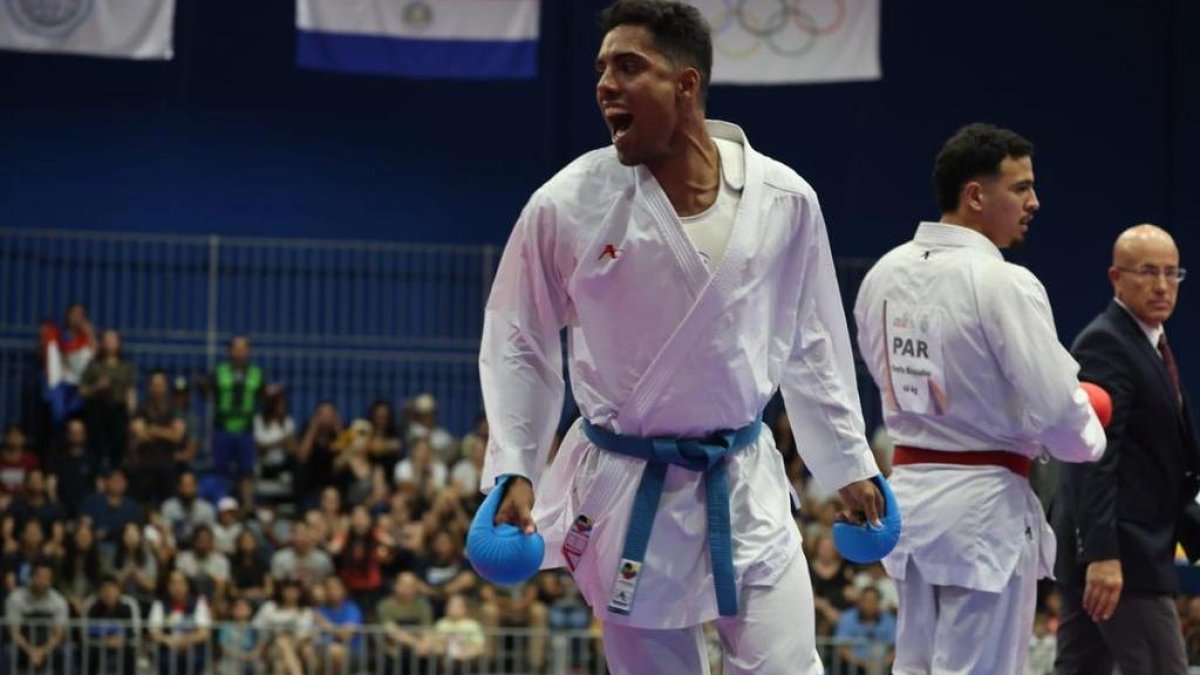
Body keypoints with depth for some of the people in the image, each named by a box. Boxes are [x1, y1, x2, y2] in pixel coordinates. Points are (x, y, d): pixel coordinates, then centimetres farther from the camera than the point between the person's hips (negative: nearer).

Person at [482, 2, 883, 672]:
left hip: (747, 487, 1)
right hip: (626, 493, -1)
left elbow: (812, 344, 7)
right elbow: (518, 345, 0)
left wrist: (850, 464, 11)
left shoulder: (783, 200, -6)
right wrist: (513, 472, -6)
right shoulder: (567, 208, -11)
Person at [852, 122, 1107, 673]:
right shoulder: (1003, 284, -19)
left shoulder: (883, 275, 2)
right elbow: (1054, 405, -19)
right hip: (985, 504, -7)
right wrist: (1087, 440, 1)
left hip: (908, 489, 7)